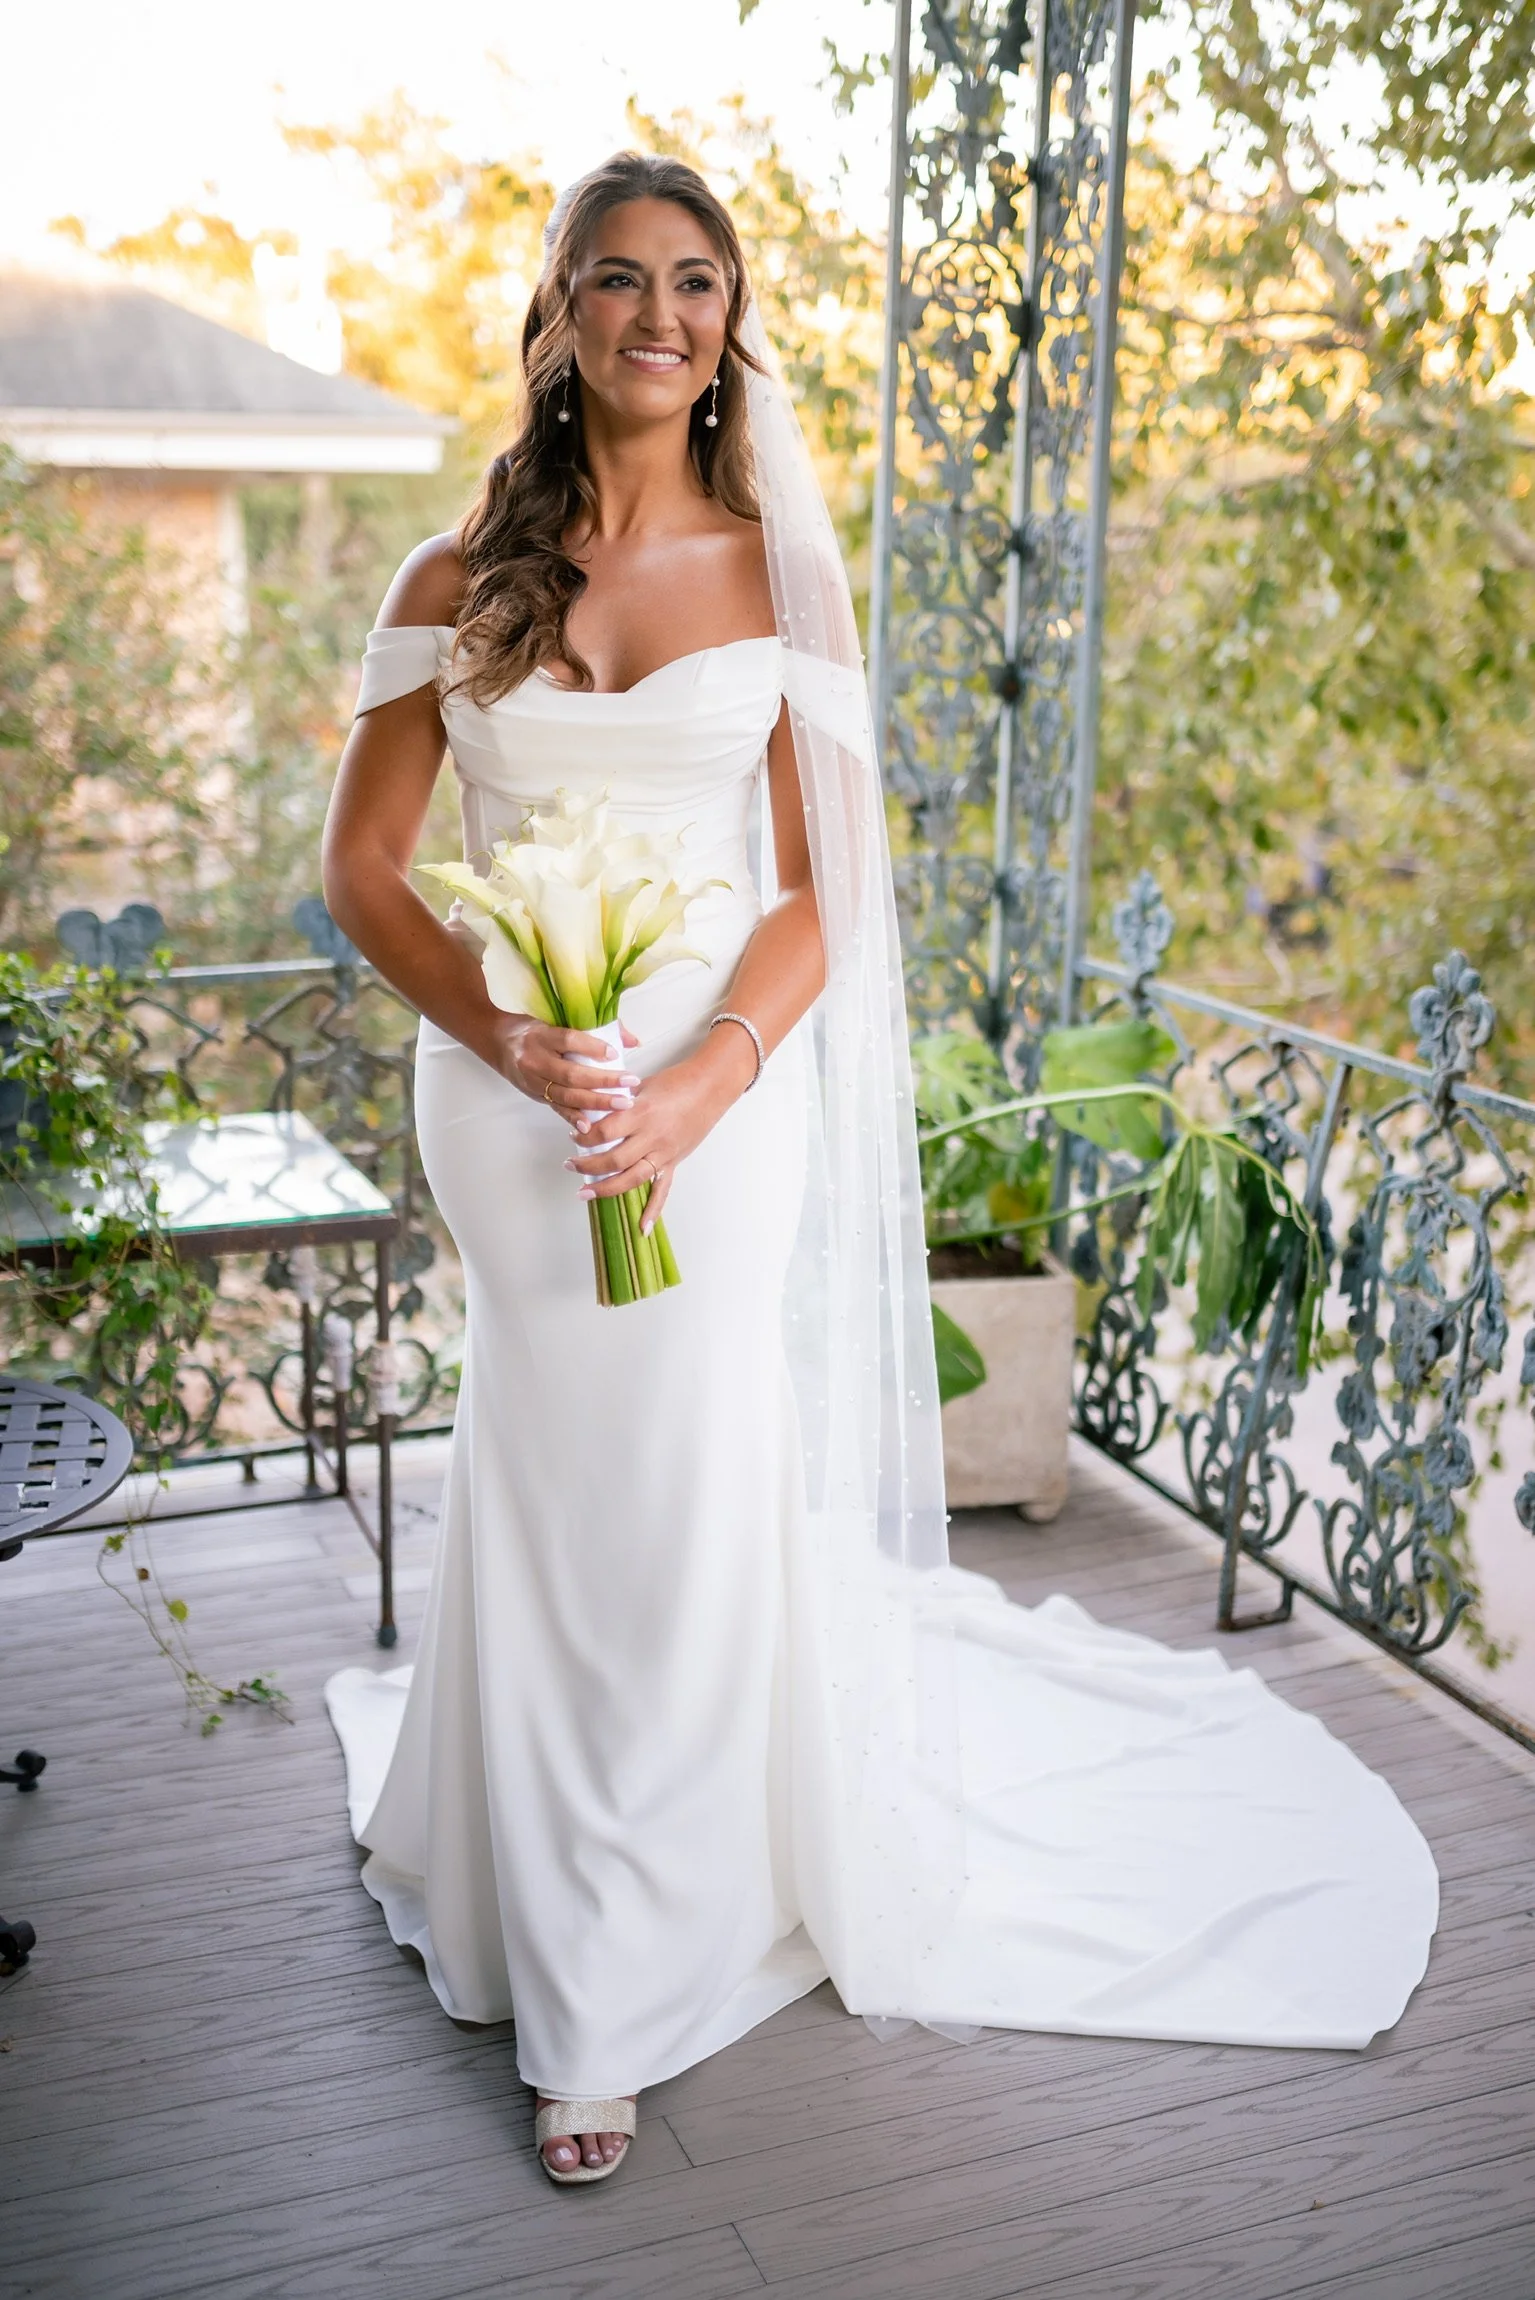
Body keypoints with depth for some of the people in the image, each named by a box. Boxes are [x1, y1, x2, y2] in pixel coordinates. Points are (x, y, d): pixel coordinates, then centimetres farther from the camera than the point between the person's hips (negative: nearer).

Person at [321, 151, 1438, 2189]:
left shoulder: (774, 573, 4)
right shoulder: (459, 583, 5)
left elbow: (812, 898, 0)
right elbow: (363, 866, 3)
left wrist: (698, 1086, -16)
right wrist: (510, 1043, -13)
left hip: (719, 1083, -1)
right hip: (508, 1094, 1)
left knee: (676, 1500, 0)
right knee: (557, 1505, 8)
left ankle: (618, 1988, 19)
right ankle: (586, 1945, 31)